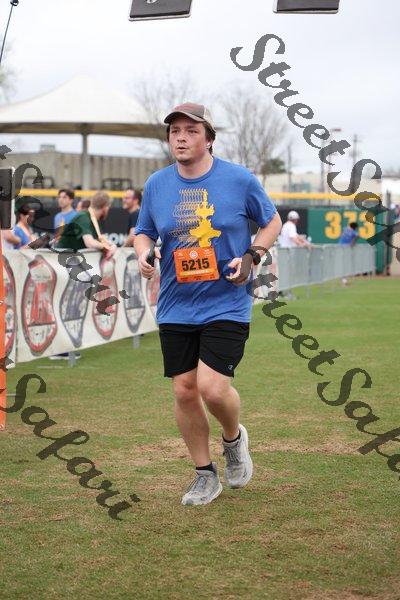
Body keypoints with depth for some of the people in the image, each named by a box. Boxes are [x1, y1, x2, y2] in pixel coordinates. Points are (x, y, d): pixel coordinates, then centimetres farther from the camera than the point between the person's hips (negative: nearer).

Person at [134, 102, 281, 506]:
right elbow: (143, 232, 17)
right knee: (184, 391, 4)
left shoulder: (239, 179, -5)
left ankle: (233, 438, 19)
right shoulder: (156, 185, 4)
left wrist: (251, 256, -9)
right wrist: (144, 252, -6)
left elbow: (272, 221, 8)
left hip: (226, 304, -3)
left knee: (212, 388, -16)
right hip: (175, 308, 4)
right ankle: (205, 476, 22)